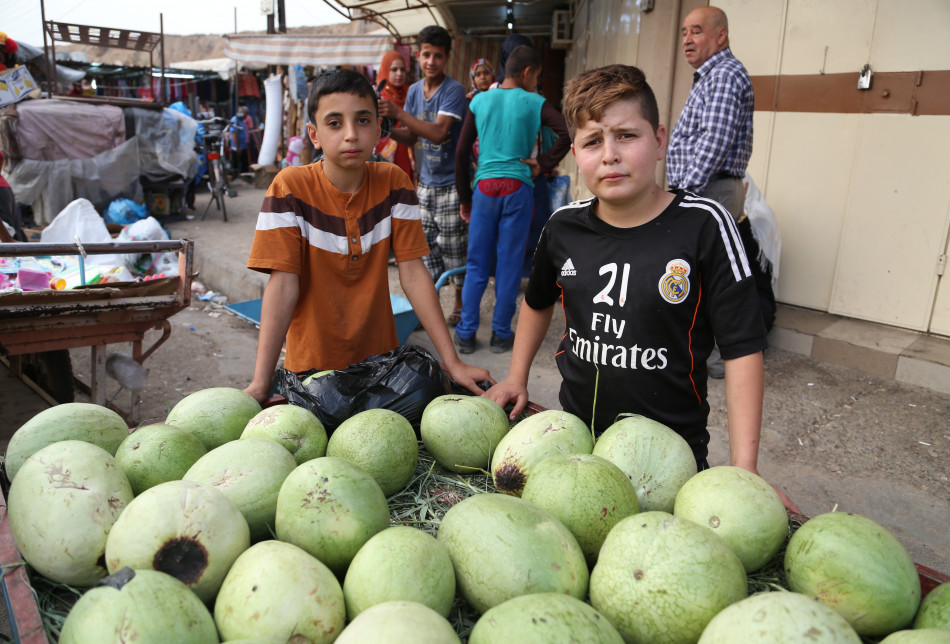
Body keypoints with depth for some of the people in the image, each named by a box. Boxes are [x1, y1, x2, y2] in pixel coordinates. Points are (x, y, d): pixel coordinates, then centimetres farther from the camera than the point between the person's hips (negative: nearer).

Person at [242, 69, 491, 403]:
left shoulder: (393, 183, -8)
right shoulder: (291, 187, -15)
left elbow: (413, 273, -9)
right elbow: (283, 284, -18)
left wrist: (453, 362, -14)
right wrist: (260, 384, -24)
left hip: (380, 360, 2)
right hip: (311, 365, -2)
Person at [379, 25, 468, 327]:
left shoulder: (454, 90, -14)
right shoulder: (414, 90, 7)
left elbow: (439, 132, -27)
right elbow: (411, 136, 11)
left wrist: (399, 113, -28)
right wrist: (388, 130, -9)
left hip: (451, 181, -6)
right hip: (426, 180, 6)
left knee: (453, 245, 0)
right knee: (426, 243, 10)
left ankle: (461, 302, 17)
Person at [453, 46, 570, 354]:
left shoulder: (480, 101, 7)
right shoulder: (535, 103, 0)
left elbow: (461, 152, 4)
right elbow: (568, 134, -14)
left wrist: (464, 197, 11)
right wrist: (543, 164, -2)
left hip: (485, 188, 2)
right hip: (518, 189, -2)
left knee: (476, 264, 10)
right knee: (509, 265, 7)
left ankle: (466, 334, 12)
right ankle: (501, 334, 14)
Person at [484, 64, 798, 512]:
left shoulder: (702, 225, -15)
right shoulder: (564, 227, -4)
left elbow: (742, 348, -14)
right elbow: (538, 301, 17)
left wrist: (744, 472, -17)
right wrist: (516, 377, 13)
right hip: (575, 437, 4)